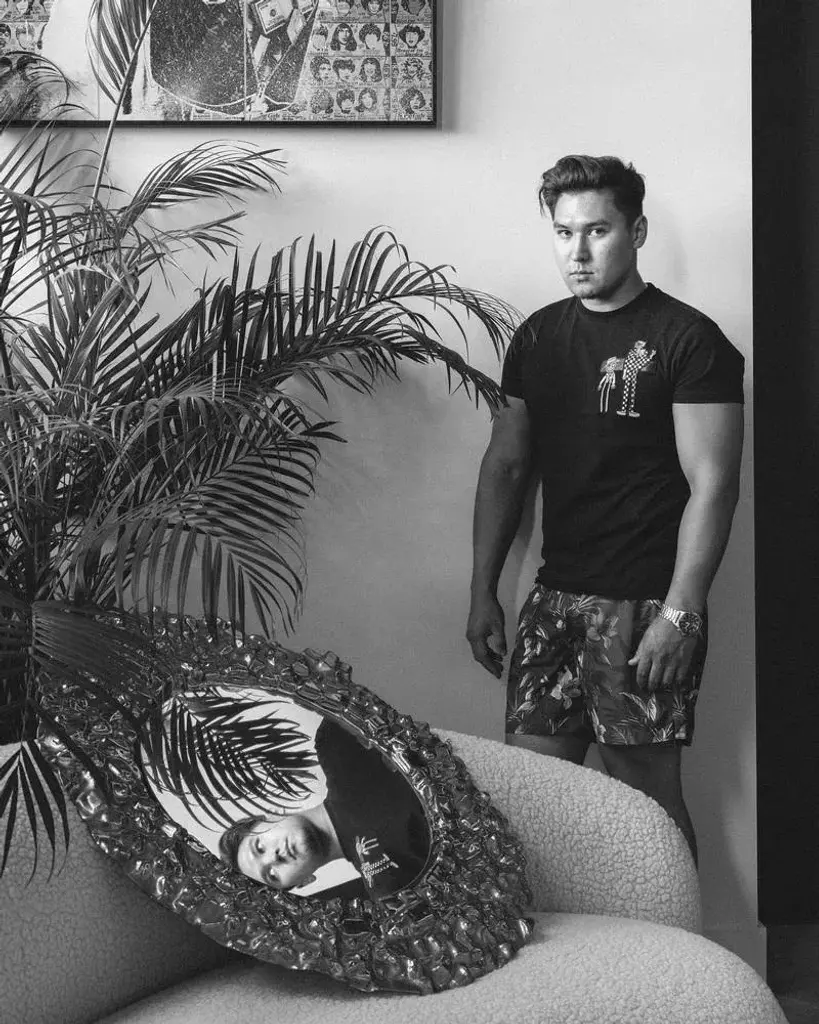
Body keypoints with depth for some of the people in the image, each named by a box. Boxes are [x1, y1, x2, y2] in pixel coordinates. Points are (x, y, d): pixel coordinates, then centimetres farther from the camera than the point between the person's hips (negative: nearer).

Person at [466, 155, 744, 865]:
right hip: (556, 596, 5)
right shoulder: (539, 336, 12)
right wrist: (483, 592, 11)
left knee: (646, 796, -1)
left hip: (646, 607, -5)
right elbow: (506, 465, 15)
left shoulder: (689, 341, -6)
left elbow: (713, 485, -10)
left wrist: (679, 616, -17)